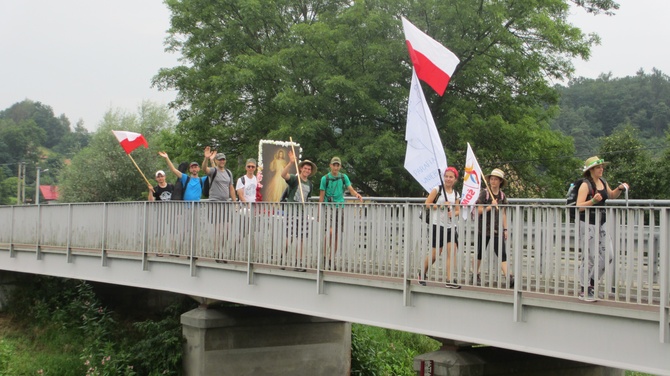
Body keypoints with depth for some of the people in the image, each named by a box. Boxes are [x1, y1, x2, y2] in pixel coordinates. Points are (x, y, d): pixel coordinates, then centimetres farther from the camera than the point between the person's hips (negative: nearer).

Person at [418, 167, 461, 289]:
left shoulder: (456, 194, 12)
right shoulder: (437, 189, -1)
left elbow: (457, 210, 17)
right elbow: (427, 204, -5)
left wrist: (453, 213, -5)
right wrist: (441, 206, -15)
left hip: (450, 226, 4)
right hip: (437, 225, -4)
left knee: (452, 251, -8)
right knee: (435, 253, -2)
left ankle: (449, 281, -7)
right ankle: (422, 274, 22)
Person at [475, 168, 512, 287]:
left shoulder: (502, 195, 8)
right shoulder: (484, 193, -5)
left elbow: (503, 213, 13)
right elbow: (479, 211, -8)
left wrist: (505, 229, 10)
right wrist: (490, 206, -20)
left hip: (497, 229, 3)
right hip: (484, 227, -3)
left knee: (502, 253, -7)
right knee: (480, 253, 9)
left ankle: (509, 277, -15)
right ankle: (476, 275, 25)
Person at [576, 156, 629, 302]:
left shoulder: (602, 182, 10)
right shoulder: (585, 185, -13)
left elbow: (611, 195, 28)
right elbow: (579, 206, -20)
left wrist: (620, 188, 10)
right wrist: (593, 201, -34)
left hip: (601, 223, 8)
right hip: (588, 223, -8)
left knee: (607, 255, 5)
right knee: (589, 257, -4)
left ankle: (591, 283, 20)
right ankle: (583, 291, 6)